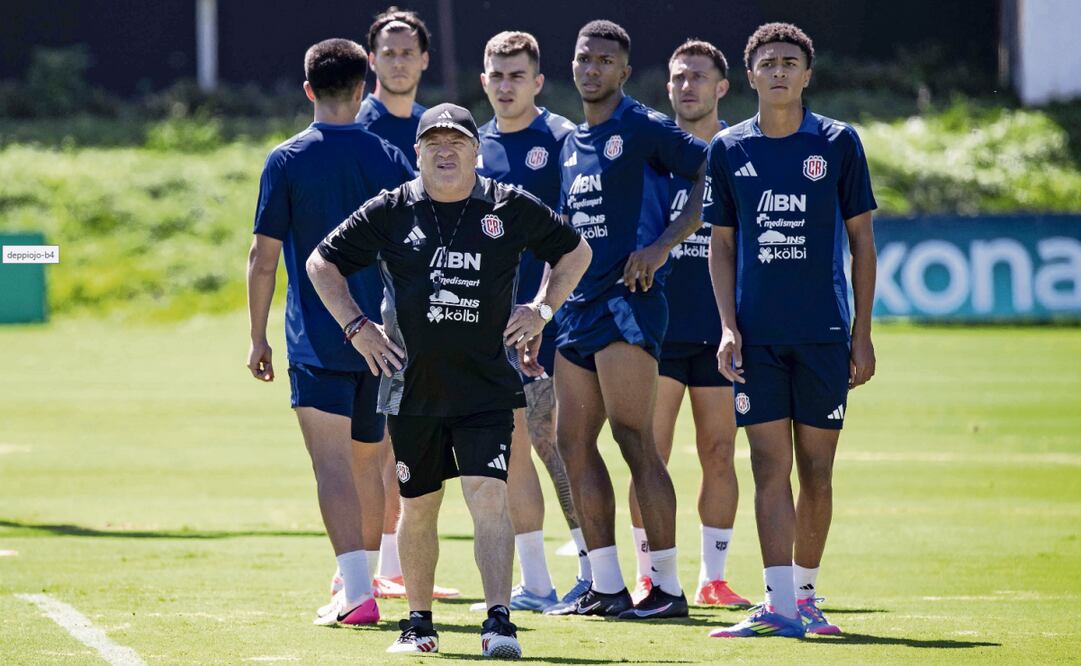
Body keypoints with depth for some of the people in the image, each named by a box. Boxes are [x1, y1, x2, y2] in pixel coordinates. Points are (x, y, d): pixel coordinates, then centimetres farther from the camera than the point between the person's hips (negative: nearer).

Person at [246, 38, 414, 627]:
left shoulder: (286, 162, -4)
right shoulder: (388, 158, 3)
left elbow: (263, 257, -5)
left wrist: (258, 337, 4)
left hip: (316, 343, -4)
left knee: (333, 464, -9)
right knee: (368, 458, 19)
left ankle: (356, 593, -21)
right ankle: (362, 574, 33)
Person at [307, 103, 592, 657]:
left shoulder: (510, 209, 1)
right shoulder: (390, 212, 2)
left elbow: (575, 252, 16)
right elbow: (322, 263, 11)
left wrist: (541, 309, 5)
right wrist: (356, 326, 1)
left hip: (487, 387, -1)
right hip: (411, 387, 1)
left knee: (489, 497, -14)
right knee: (417, 508, 10)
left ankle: (499, 620, -17)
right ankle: (418, 622, 23)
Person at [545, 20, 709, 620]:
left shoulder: (645, 130, -4)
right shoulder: (572, 143, 18)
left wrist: (662, 245, -16)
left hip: (628, 301, -8)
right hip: (578, 309, 8)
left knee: (634, 440, -12)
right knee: (573, 441, 5)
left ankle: (667, 587, -9)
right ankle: (606, 588, 9)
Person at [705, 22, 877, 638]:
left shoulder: (838, 142, 2)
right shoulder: (729, 149, 6)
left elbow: (862, 241, 5)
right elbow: (722, 242, 12)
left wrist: (862, 332, 1)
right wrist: (728, 325, 0)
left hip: (824, 333, -1)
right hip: (757, 334, 1)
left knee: (816, 471, 3)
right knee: (770, 466, -5)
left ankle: (806, 593, 17)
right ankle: (780, 606, -9)